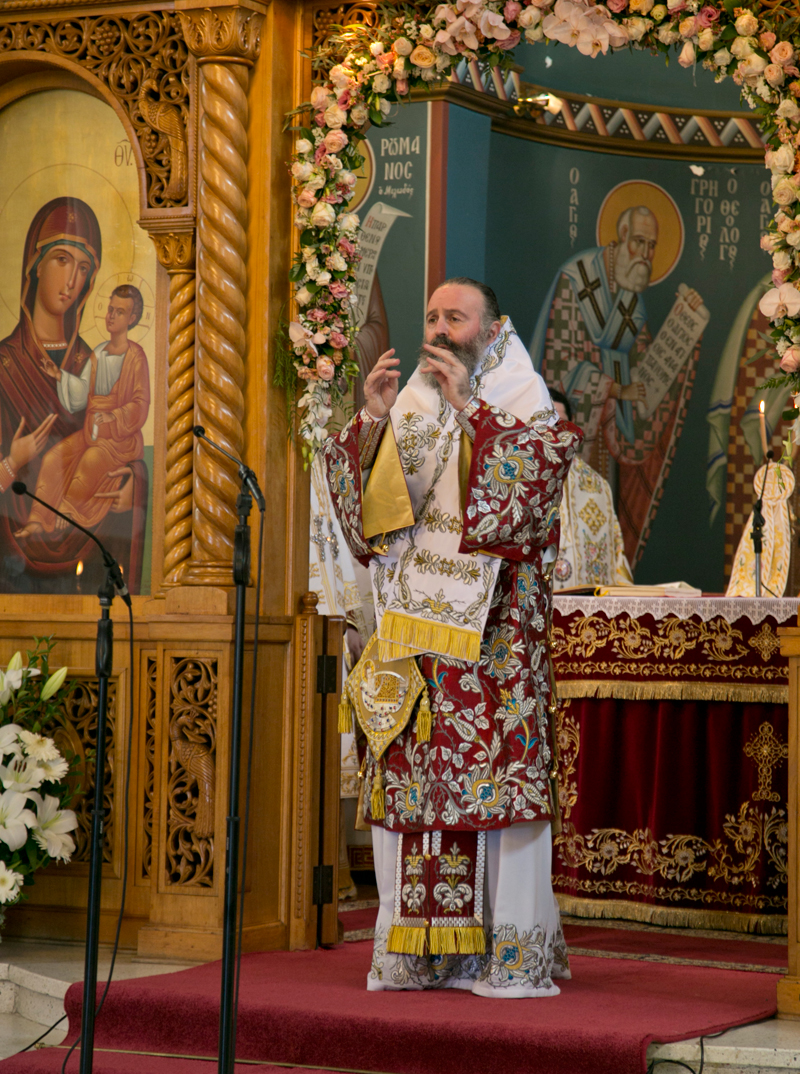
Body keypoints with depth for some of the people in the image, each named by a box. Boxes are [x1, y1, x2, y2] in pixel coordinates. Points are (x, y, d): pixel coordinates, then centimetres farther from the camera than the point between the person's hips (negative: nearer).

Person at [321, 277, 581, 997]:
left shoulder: (527, 408, 5)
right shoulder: (409, 407, 18)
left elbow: (529, 485, -13)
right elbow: (364, 506, 9)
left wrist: (469, 407, -14)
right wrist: (372, 417, -4)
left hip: (491, 627, -4)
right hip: (411, 625, 5)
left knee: (496, 775, -9)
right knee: (408, 778, 0)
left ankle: (511, 954, -5)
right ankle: (418, 949, 5)